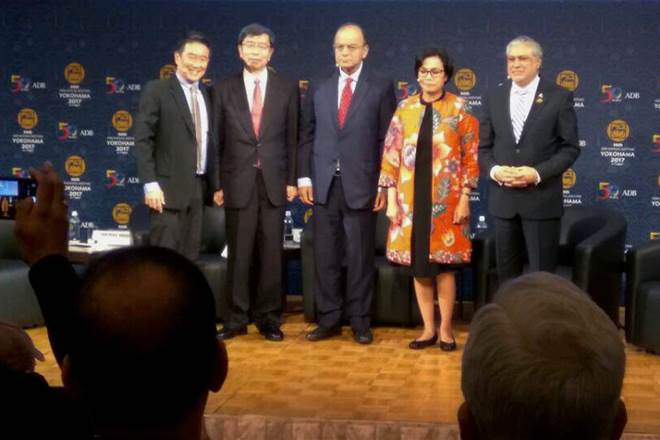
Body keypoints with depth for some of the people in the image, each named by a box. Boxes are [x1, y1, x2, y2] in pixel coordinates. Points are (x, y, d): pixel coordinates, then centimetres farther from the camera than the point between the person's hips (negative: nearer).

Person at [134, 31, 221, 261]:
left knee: (189, 258, 7)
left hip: (198, 189, 6)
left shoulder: (207, 94, 14)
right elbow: (142, 141, -8)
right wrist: (150, 184, -16)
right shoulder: (157, 90, -3)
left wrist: (215, 183, 12)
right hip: (169, 188, -6)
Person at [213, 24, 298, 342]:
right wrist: (217, 183, 1)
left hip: (274, 182, 0)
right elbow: (217, 139, 5)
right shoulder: (224, 90, 6)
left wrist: (292, 180, 1)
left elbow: (292, 137, 6)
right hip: (238, 181, 0)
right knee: (238, 254, 3)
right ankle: (237, 318, 11)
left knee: (271, 253, 4)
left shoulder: (287, 88, 6)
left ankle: (268, 317, 12)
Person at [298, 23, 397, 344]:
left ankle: (360, 321, 13)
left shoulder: (381, 89, 1)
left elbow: (387, 140, -1)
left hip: (360, 185, -3)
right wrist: (304, 177, 3)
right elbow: (307, 136, 11)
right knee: (325, 256, 6)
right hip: (323, 185, 3)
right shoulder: (319, 89, 10)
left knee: (360, 257, 4)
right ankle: (329, 319, 15)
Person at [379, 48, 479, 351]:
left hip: (445, 200, -3)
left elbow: (470, 157, -2)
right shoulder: (405, 108, 5)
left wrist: (464, 198, -8)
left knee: (444, 265, 1)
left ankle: (445, 328, 14)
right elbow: (392, 155, 5)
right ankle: (428, 329, 17)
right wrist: (391, 199, 0)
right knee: (418, 265, 6)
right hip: (412, 199, 3)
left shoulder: (459, 109, -1)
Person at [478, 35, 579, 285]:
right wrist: (494, 170, -10)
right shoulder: (494, 97, 10)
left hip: (541, 199, -4)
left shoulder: (559, 97, -1)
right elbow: (484, 147, 11)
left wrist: (538, 173, -16)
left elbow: (570, 147, -3)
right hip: (503, 199, 4)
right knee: (506, 273, 12)